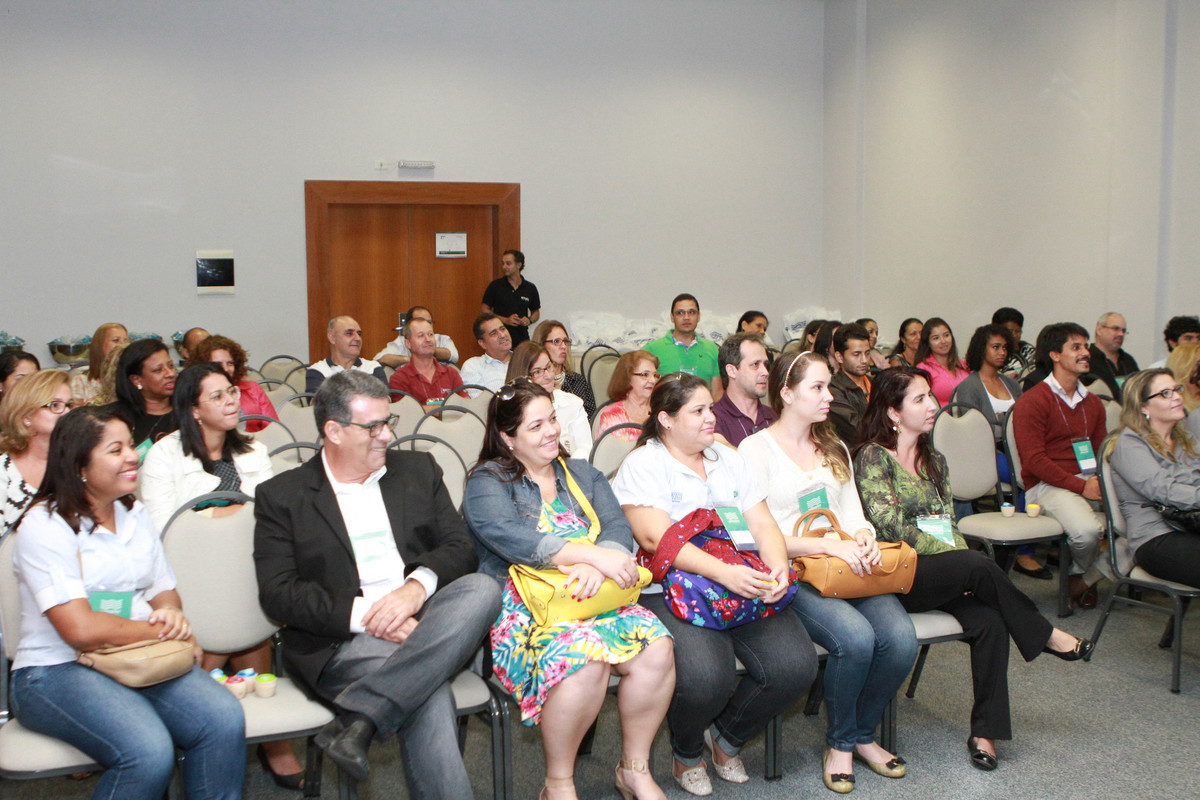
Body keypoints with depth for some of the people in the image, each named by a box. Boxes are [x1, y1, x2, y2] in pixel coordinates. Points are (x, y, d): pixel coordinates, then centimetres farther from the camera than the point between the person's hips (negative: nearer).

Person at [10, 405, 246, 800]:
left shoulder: (135, 514, 14)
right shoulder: (45, 526, -9)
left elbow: (165, 590, 17)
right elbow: (81, 629, -17)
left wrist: (172, 614, -7)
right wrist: (165, 632, -10)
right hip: (56, 671, -6)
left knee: (225, 720, -23)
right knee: (149, 752, -32)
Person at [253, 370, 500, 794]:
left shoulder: (419, 470, 18)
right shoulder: (281, 496, 8)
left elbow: (461, 548, 10)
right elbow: (278, 595, -3)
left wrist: (418, 585, -13)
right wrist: (365, 615, -15)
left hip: (422, 622, 4)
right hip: (341, 644, -4)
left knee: (482, 588, -30)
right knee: (427, 686, -34)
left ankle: (356, 720, -32)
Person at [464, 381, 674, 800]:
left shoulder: (582, 474, 18)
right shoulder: (488, 482, 2)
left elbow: (618, 529, 3)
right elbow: (513, 538, -18)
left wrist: (596, 569, -20)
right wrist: (596, 555, -25)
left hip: (595, 596, 5)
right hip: (521, 608, -5)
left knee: (657, 648, -22)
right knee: (584, 657, -34)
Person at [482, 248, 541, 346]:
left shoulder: (530, 288, 7)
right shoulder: (495, 286, 1)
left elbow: (536, 312, 19)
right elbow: (485, 310, 1)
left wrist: (530, 320, -4)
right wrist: (506, 320, -10)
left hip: (522, 338, 2)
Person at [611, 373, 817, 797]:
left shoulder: (729, 459, 19)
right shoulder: (642, 464, -1)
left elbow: (763, 524, 13)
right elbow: (656, 538, -15)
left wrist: (778, 569, -10)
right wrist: (724, 572, -27)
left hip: (746, 584, 6)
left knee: (796, 666, -17)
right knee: (705, 678, -31)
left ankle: (727, 735, 14)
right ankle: (687, 754, 7)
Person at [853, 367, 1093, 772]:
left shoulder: (934, 461, 20)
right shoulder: (872, 457, -4)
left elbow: (949, 526, 17)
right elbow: (892, 528, -13)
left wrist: (963, 558, -4)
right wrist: (958, 558, -14)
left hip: (942, 577, 6)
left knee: (990, 622, -24)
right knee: (979, 565, -30)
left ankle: (985, 733, -17)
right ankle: (1045, 637, -6)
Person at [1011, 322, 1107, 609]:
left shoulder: (1093, 403, 21)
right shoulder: (1031, 401, -3)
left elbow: (1101, 450, 20)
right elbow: (1034, 459, -10)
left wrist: (1102, 480, -4)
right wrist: (1080, 486, -18)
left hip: (1090, 480, 7)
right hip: (1048, 485, -7)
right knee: (1087, 530, -33)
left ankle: (1084, 577, 0)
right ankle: (1078, 570, 5)